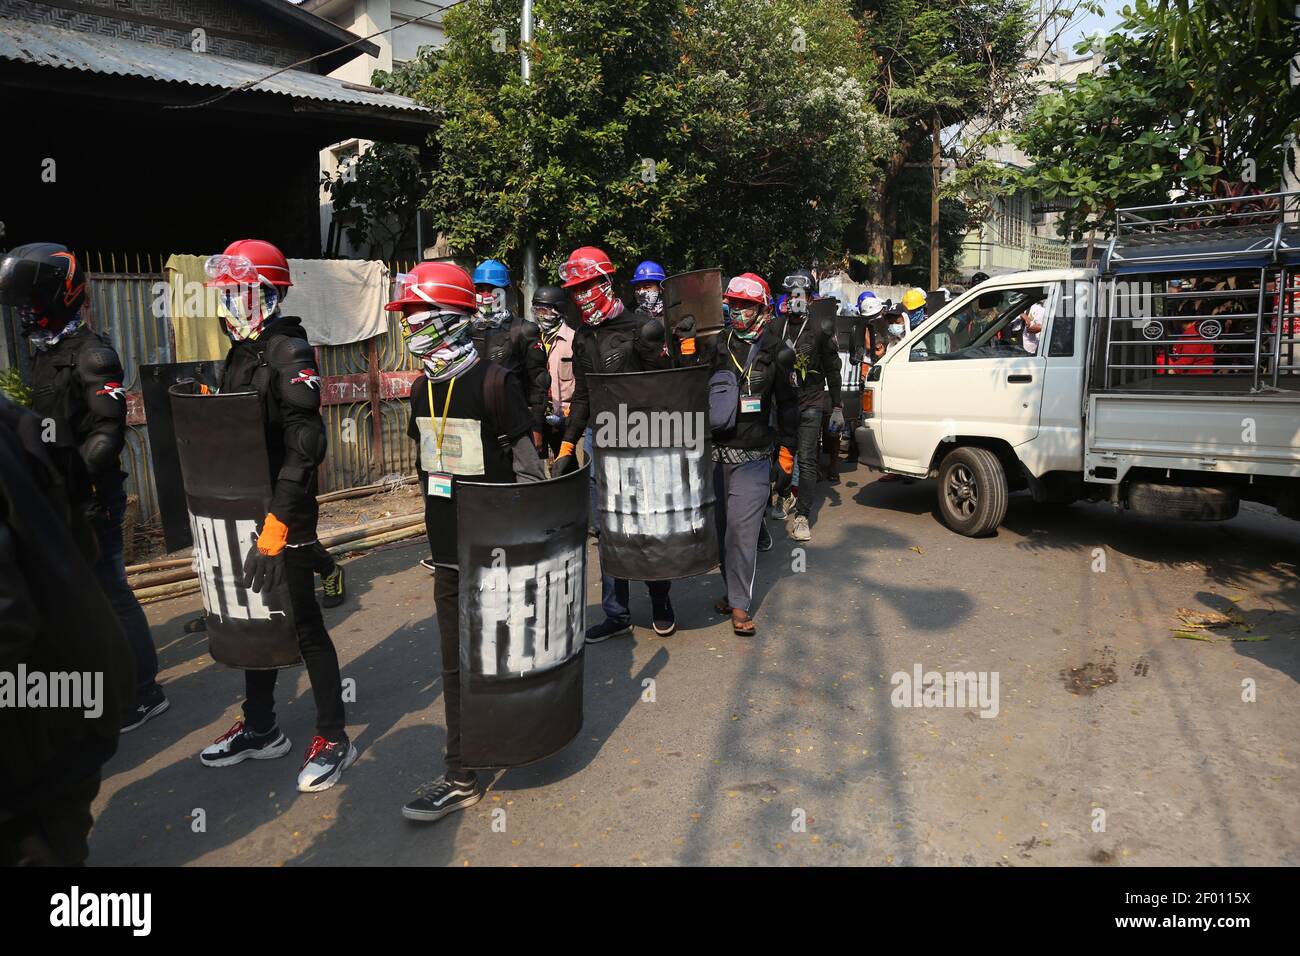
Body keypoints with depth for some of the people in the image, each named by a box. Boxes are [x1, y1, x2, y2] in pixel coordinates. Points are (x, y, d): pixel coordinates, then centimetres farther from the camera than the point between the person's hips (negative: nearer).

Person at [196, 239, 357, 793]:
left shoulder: (289, 352, -15)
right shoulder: (240, 353, 13)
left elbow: (305, 447, -23)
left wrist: (278, 523, -28)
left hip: (286, 516, -9)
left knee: (303, 625, 0)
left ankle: (334, 738, 14)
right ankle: (260, 728, 33)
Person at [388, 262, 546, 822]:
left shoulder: (493, 382, -13)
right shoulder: (422, 390, 9)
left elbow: (527, 468, -11)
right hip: (448, 550, 7)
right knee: (457, 662, 12)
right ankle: (462, 774, 25)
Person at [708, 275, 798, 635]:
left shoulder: (775, 350, 3)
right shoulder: (717, 344, 7)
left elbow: (787, 402, 8)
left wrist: (786, 446, 7)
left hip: (753, 455, -3)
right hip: (715, 450, 3)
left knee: (742, 527, -10)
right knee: (722, 525, 9)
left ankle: (739, 605, -4)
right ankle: (732, 591, 23)